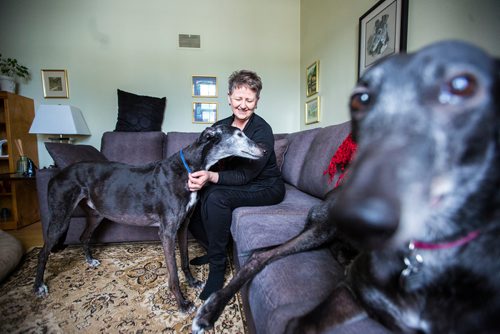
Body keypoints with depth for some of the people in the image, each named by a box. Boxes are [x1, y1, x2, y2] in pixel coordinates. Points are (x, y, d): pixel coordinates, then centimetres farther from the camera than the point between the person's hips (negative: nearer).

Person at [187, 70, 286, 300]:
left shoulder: (262, 131, -19)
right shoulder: (221, 126, 1)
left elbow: (245, 175, -25)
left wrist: (212, 177, -40)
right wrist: (197, 176, -24)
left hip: (265, 188, -6)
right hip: (236, 185, 7)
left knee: (216, 197, -31)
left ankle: (217, 266, -12)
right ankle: (213, 248, 10)